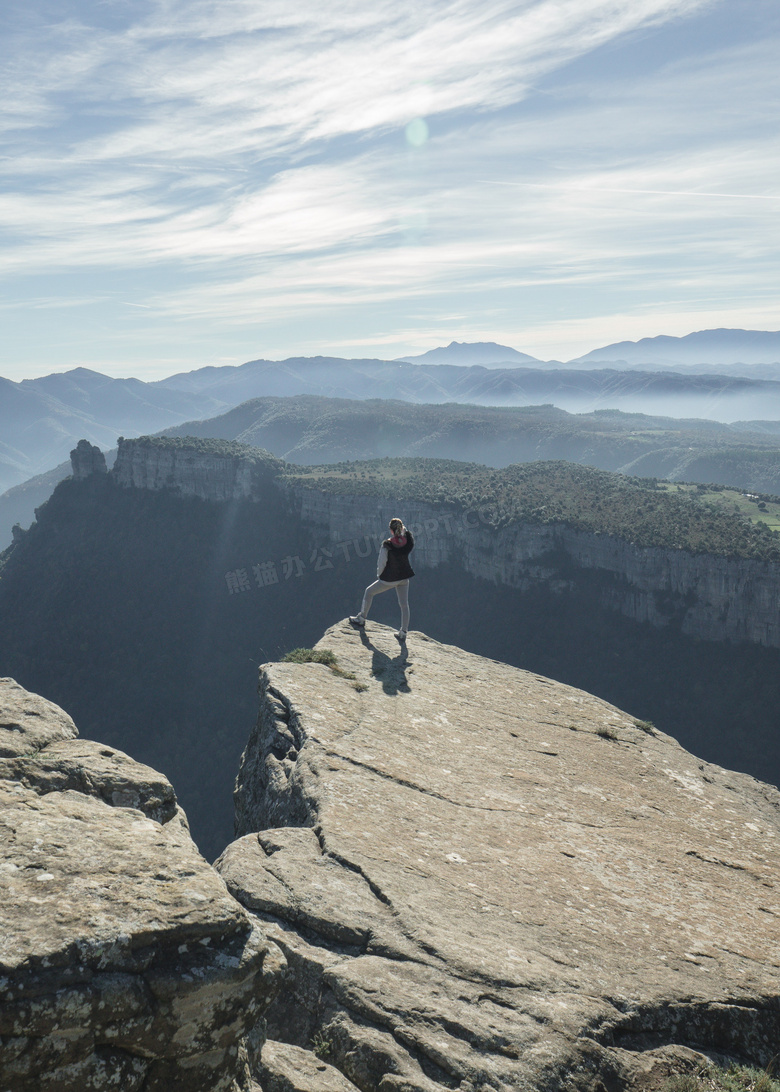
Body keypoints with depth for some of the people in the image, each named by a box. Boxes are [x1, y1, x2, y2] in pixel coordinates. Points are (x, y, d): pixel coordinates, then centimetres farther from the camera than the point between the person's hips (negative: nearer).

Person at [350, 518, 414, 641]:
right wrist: (404, 530, 12)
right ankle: (403, 633, 18)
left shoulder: (386, 545, -24)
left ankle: (361, 619, 28)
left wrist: (379, 575, 3)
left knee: (369, 592, 18)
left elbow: (381, 563, -14)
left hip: (389, 578, -4)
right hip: (404, 577, 4)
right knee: (404, 604, 14)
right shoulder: (408, 540, -13)